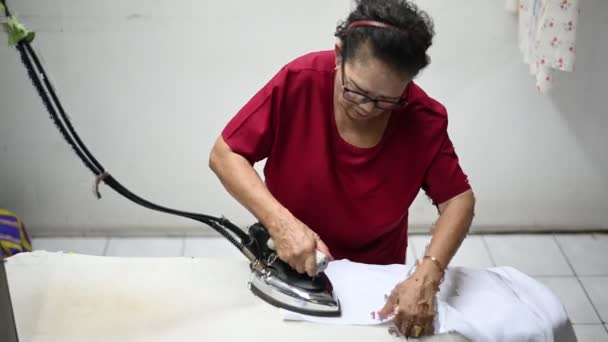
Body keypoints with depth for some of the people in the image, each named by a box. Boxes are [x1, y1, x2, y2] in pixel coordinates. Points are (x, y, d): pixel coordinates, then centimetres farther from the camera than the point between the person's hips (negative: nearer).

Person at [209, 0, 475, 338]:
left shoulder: (424, 119, -21)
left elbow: (458, 199, -15)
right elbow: (224, 155, -20)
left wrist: (426, 277, -31)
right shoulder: (299, 81, -24)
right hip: (288, 268, 0)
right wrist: (281, 222, -33)